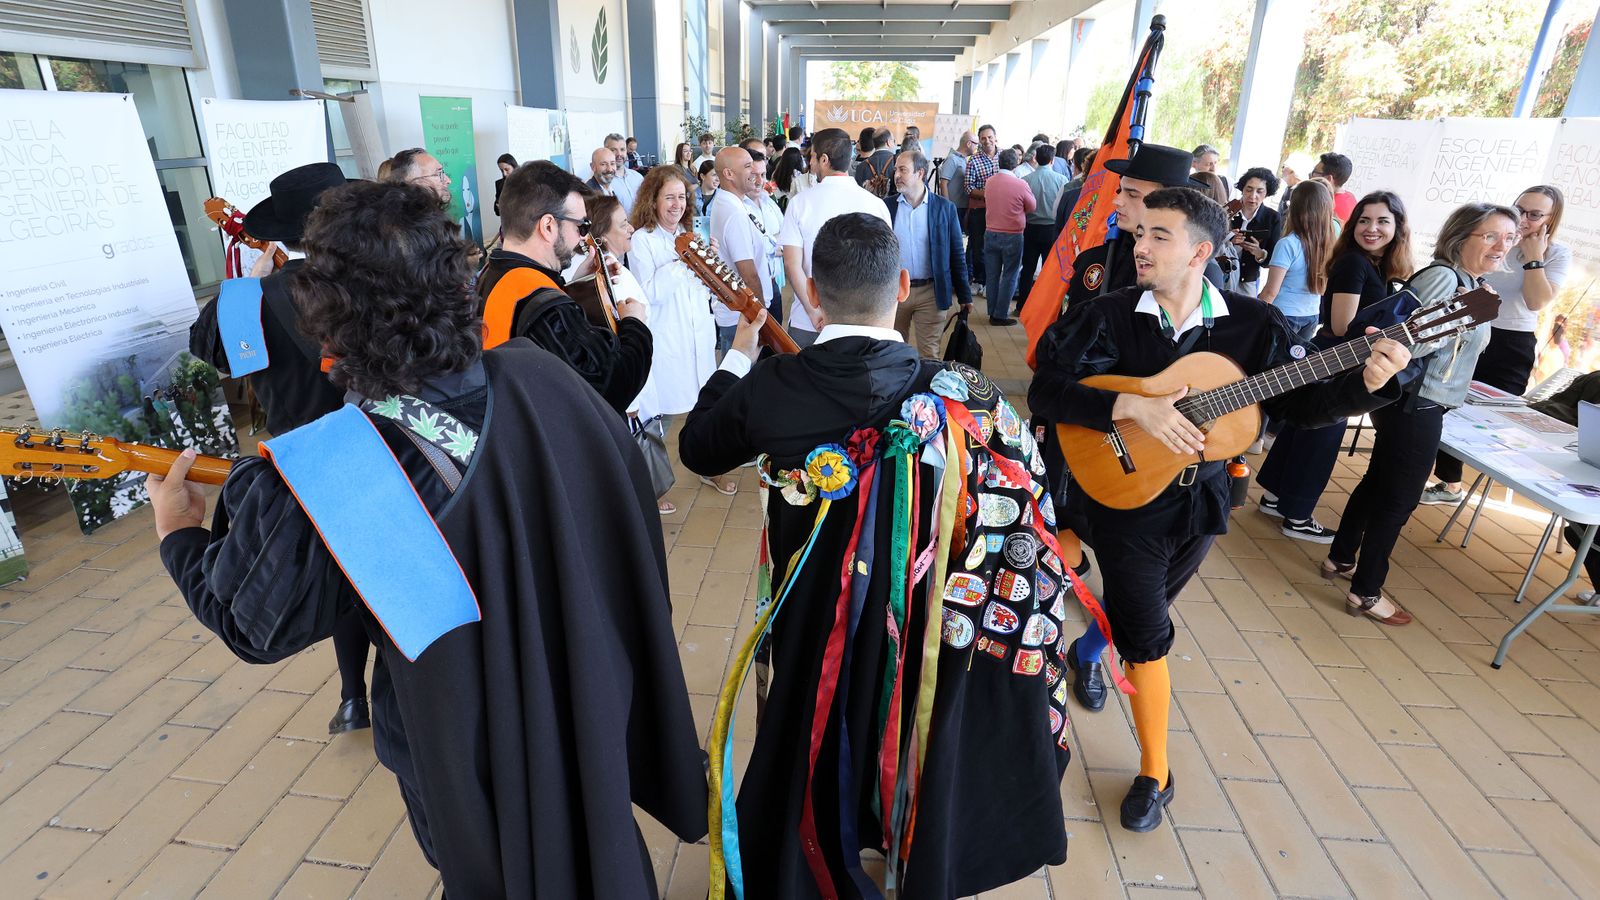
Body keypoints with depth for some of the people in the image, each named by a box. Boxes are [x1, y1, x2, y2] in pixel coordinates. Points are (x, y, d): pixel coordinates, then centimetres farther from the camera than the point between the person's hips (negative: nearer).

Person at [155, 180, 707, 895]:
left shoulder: (312, 482, -30)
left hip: (475, 759, -2)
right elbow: (632, 485, -5)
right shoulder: (540, 378, -23)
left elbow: (251, 626, -10)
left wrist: (180, 532, 9)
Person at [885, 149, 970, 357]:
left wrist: (964, 296, 2)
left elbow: (957, 254, 2)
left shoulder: (945, 208, -1)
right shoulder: (886, 206, 2)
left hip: (931, 292, -1)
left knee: (929, 355, 4)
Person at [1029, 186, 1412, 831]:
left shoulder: (1252, 325, -5)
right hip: (1126, 493, -3)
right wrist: (1132, 407, -29)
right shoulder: (1109, 317, -13)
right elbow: (1046, 390, -20)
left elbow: (1303, 401, -3)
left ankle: (1086, 651, 56)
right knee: (1147, 635, -3)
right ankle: (1155, 775, 17)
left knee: (1146, 606, 23)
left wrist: (1366, 381, -22)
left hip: (1201, 499, 4)